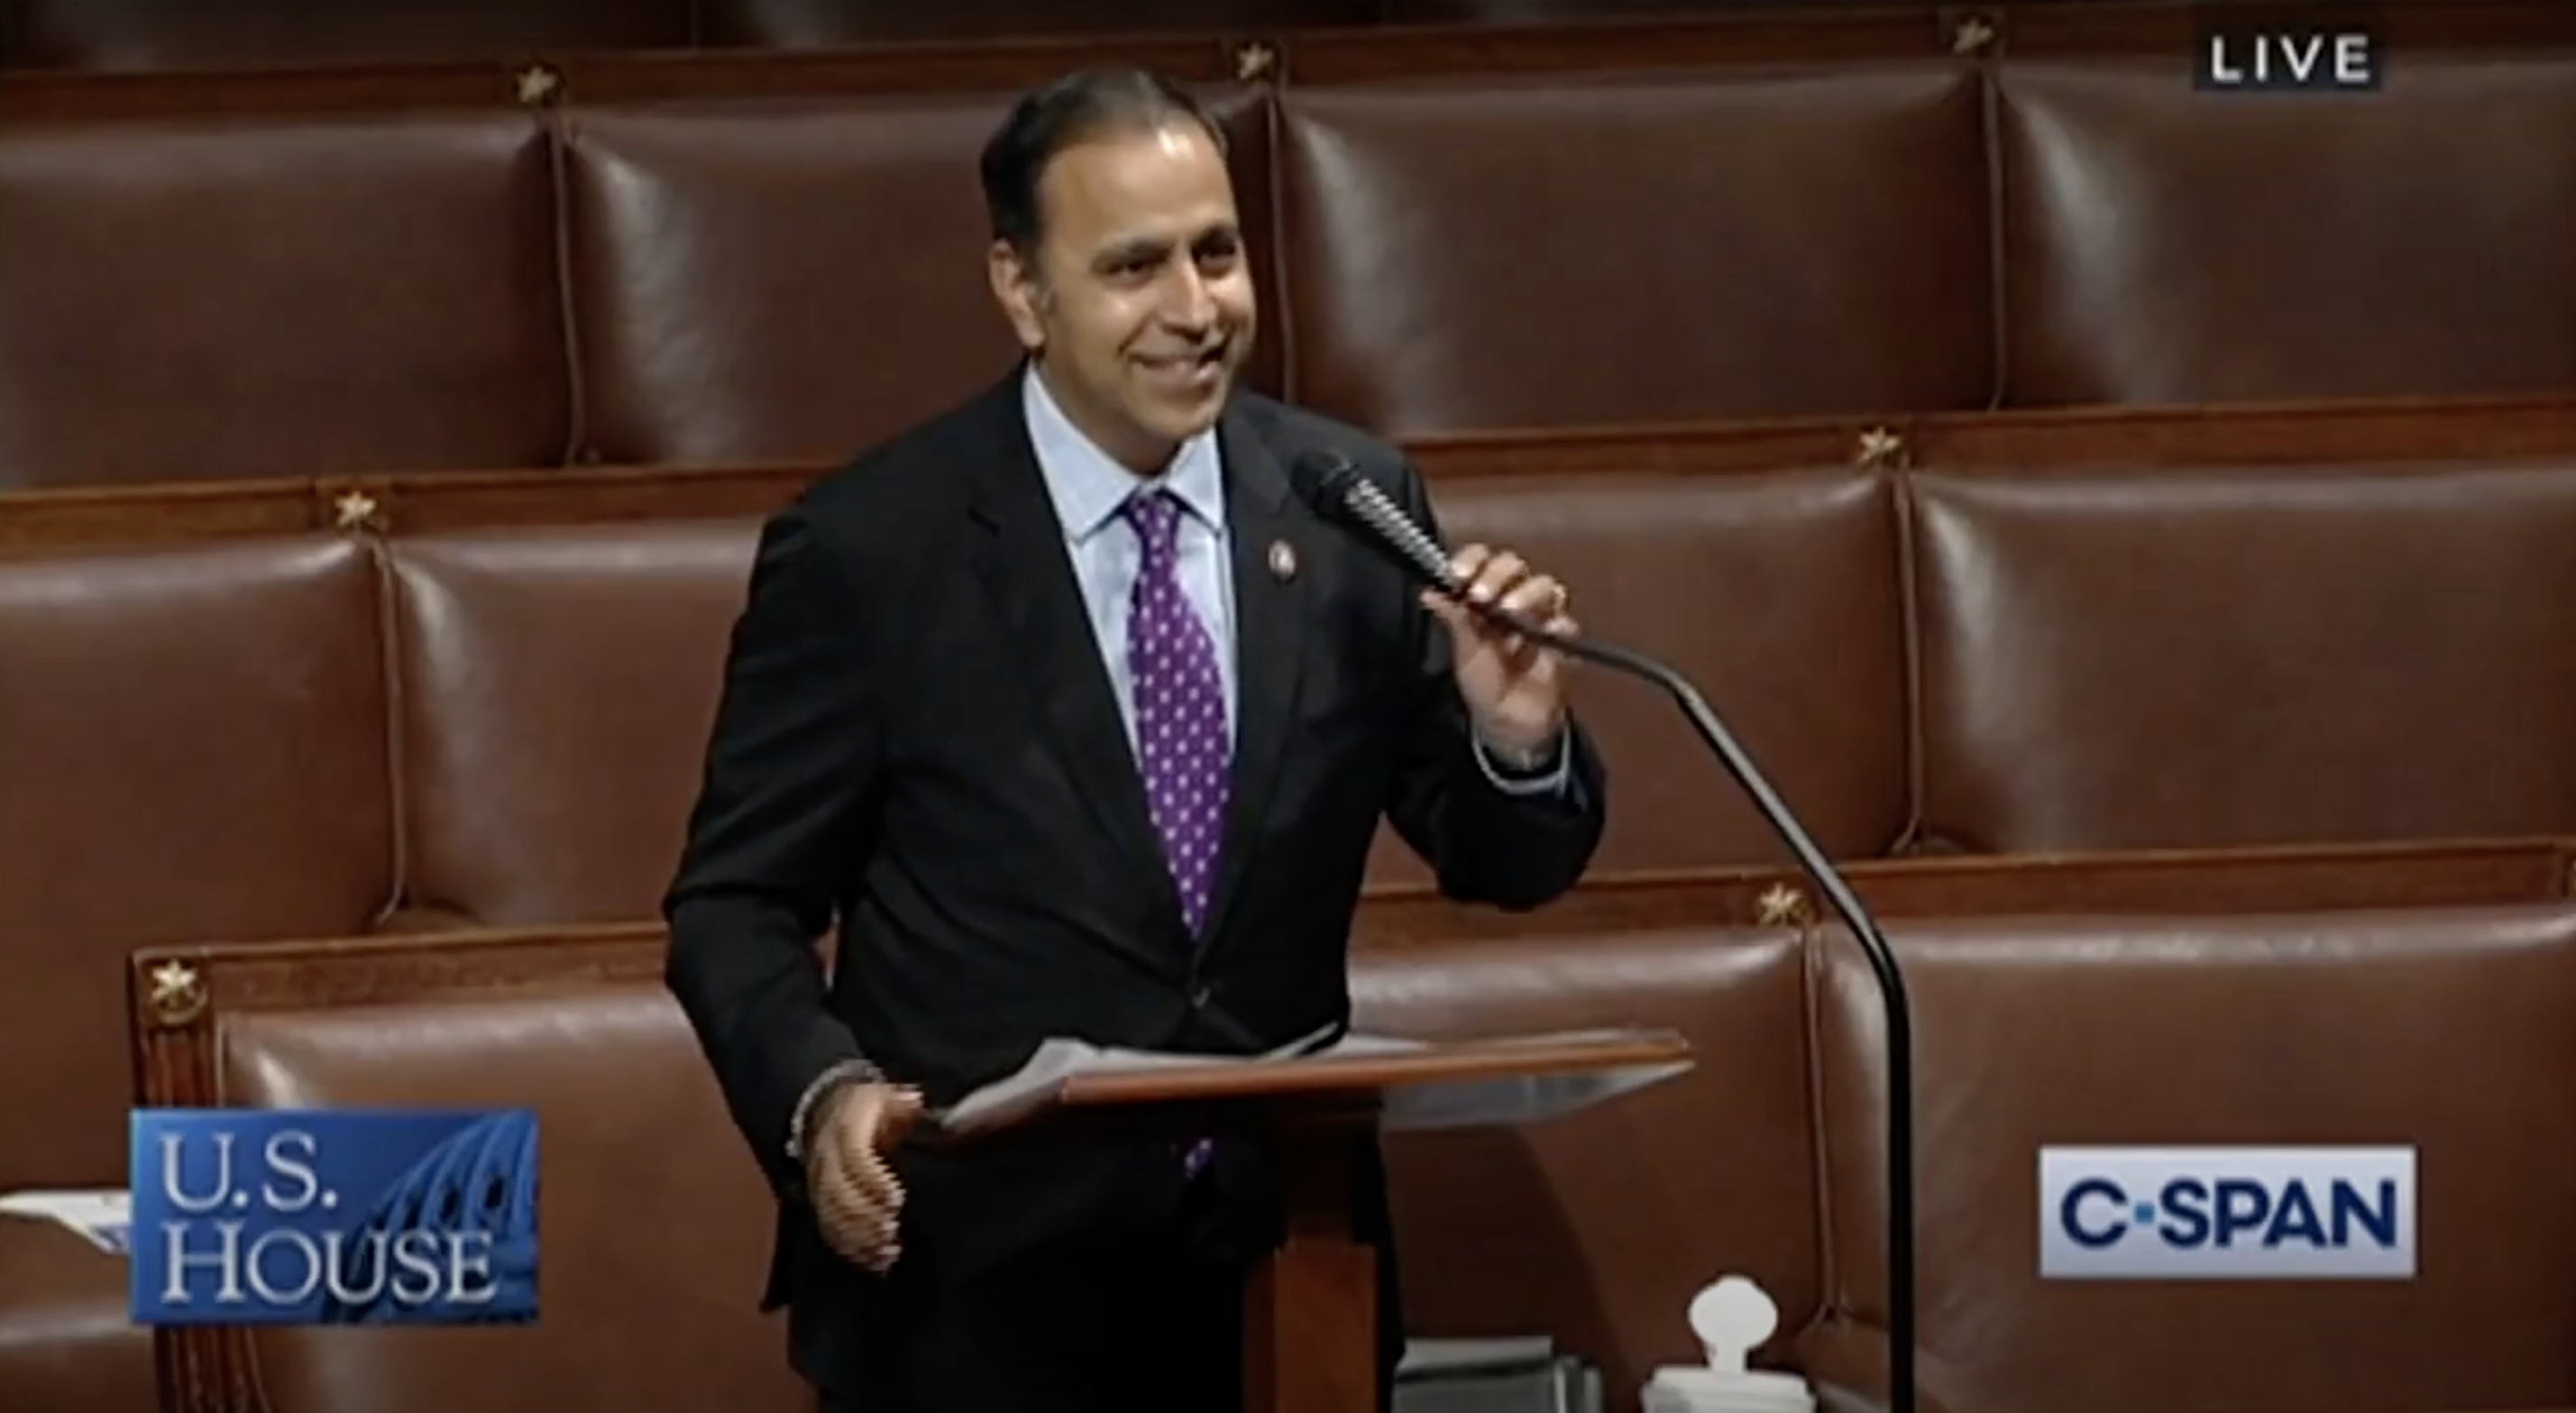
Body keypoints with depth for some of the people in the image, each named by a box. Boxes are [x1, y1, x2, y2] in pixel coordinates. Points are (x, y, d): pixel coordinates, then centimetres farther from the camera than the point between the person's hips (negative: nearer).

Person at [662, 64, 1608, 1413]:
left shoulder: (1351, 504, -1)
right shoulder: (867, 549, -10)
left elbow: (1505, 865, 5)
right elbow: (735, 902, -4)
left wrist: (1517, 737, -17)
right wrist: (825, 1094, -24)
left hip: (1283, 1265, 3)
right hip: (980, 1292, -3)